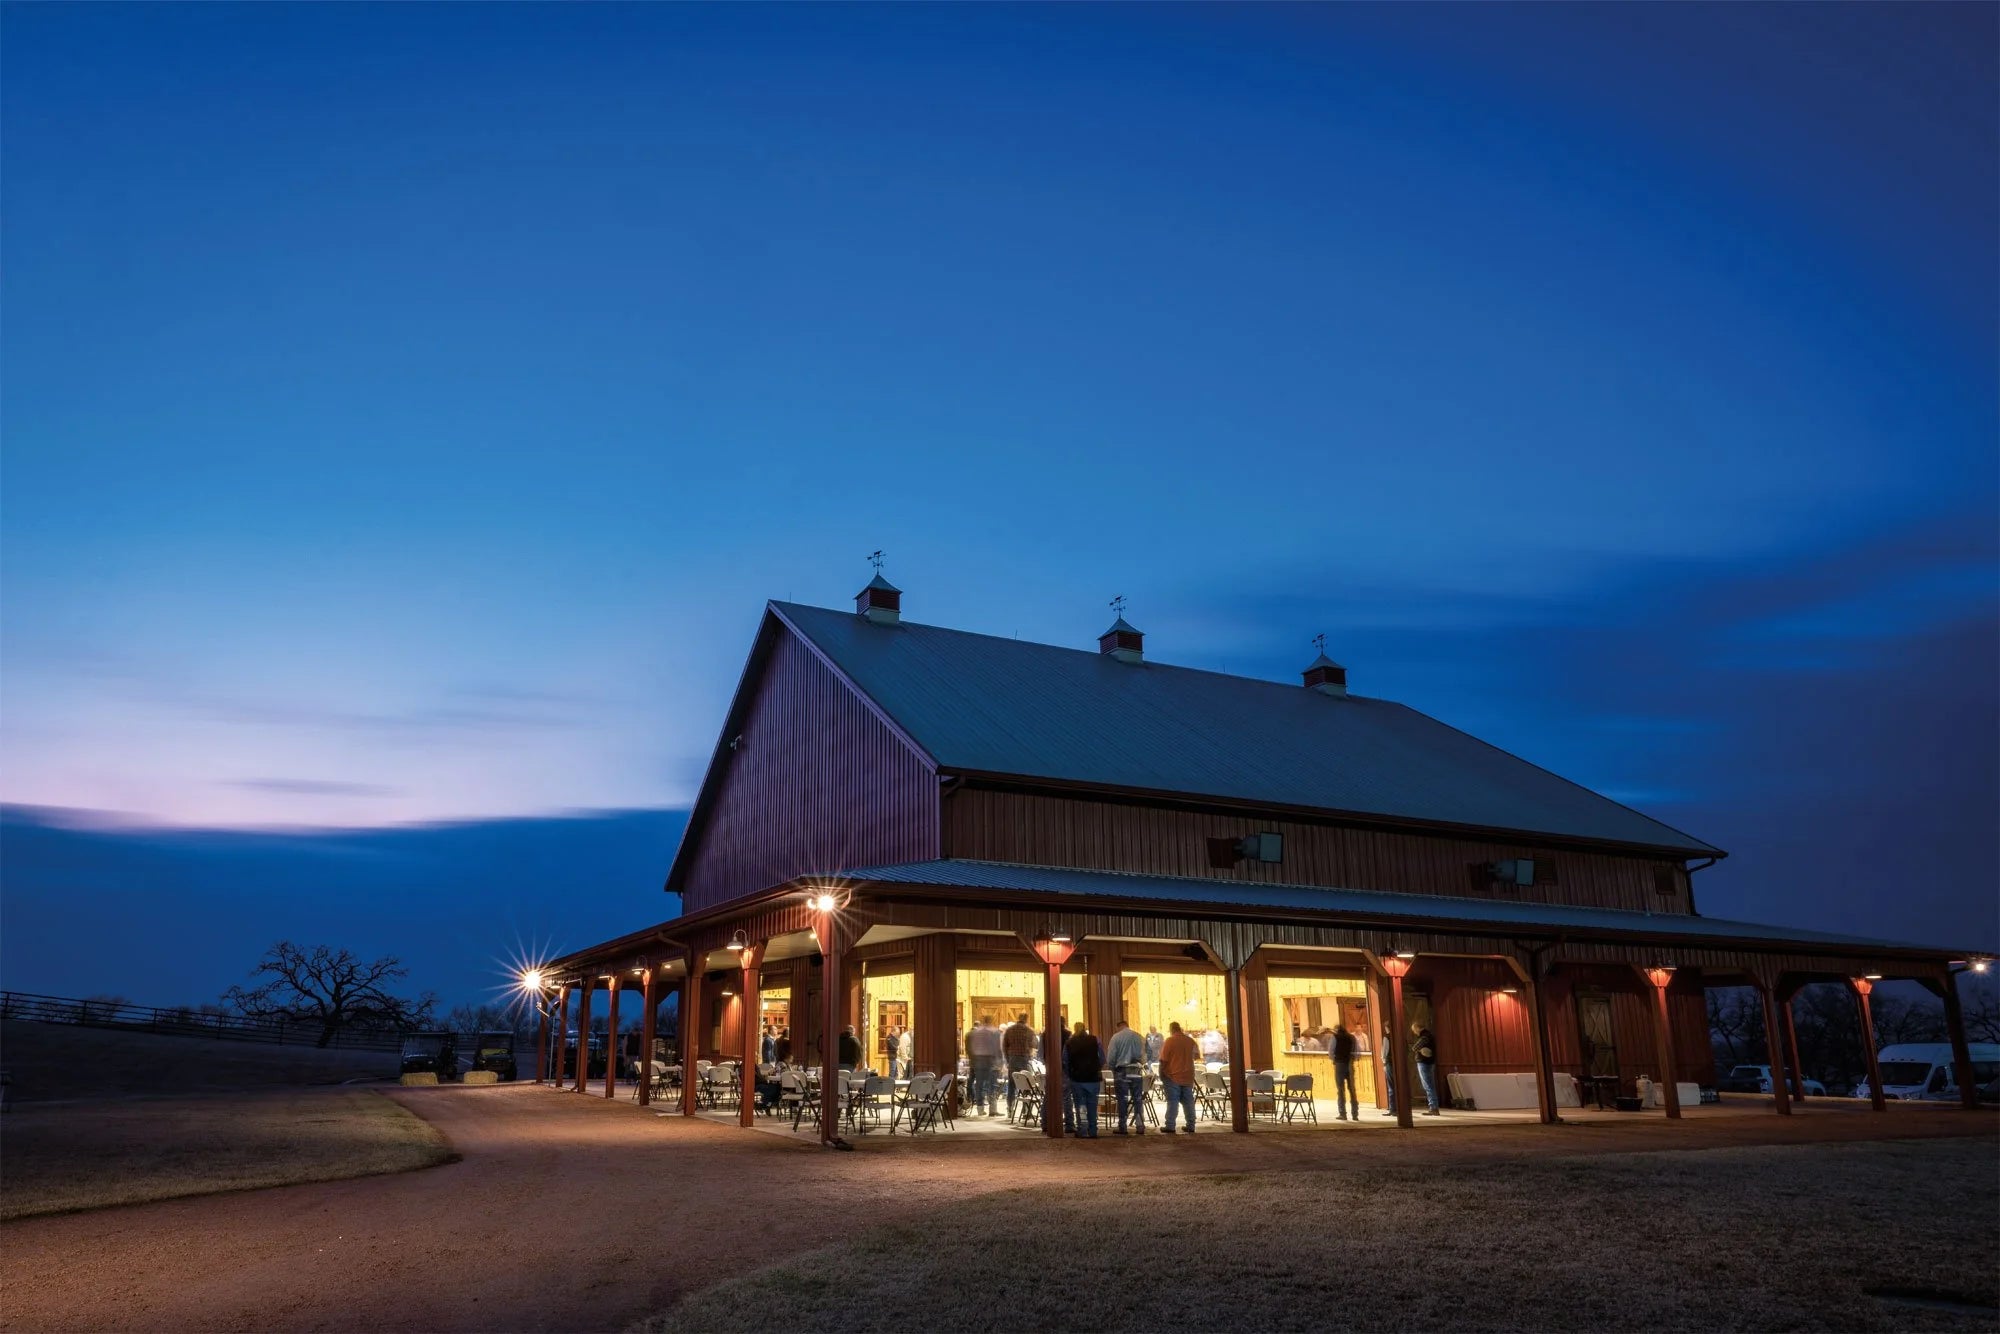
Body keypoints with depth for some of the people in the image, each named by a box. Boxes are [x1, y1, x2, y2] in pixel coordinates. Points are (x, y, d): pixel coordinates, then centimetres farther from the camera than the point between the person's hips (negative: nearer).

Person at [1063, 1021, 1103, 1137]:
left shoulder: (1068, 1043, -1)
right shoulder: (1095, 1041, -1)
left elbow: (1065, 1063, 2)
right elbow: (1102, 1060, 1)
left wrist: (1068, 1076, 16)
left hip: (1077, 1079, -1)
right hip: (1093, 1078, 1)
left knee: (1079, 1106, 5)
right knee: (1092, 1106, 9)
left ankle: (1082, 1131, -3)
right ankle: (1092, 1131, 11)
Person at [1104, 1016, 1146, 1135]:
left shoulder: (1116, 1037, -4)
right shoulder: (1138, 1037, 1)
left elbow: (1110, 1058, -4)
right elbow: (1144, 1056, 0)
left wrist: (1113, 1069, 11)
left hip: (1121, 1072, -2)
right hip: (1136, 1072, 2)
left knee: (1122, 1100, 5)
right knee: (1138, 1099, 8)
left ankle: (1122, 1127, 7)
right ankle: (1140, 1126, 4)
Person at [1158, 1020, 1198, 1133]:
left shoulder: (1169, 1041, -9)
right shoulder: (1190, 1041, 5)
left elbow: (1163, 1060, -10)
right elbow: (1197, 1055, 20)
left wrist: (1161, 1075, -2)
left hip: (1173, 1077, -4)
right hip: (1188, 1077, 4)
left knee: (1172, 1102, -3)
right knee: (1188, 1101, 8)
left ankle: (1170, 1127, -5)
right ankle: (1191, 1126, 9)